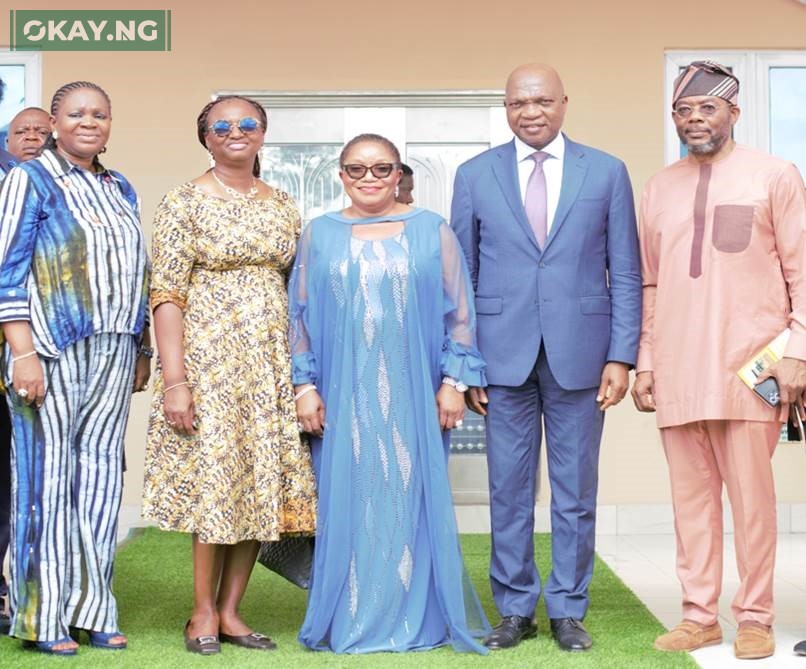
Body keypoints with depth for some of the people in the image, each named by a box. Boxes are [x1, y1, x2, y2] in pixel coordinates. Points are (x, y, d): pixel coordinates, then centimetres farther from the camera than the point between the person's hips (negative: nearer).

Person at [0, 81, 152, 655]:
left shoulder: (121, 190, 17)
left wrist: (142, 351, 15)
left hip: (114, 353, 5)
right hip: (52, 349, -5)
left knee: (100, 472, 6)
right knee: (48, 472, -3)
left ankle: (91, 608, 13)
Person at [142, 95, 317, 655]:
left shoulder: (284, 206, 11)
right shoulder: (186, 202, -3)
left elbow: (296, 289, 14)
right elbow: (167, 294, -8)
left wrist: (302, 371, 6)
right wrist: (174, 380, -16)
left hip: (272, 364, 5)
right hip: (208, 356, -5)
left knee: (263, 482, 5)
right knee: (214, 476, -2)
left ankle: (231, 610, 16)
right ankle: (203, 612, 13)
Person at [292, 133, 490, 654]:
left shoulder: (432, 231, 5)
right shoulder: (320, 235, 8)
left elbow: (458, 313, 4)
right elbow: (300, 316, 8)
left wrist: (454, 381, -2)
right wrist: (305, 386, 1)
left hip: (413, 396, -1)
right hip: (343, 398, 1)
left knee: (413, 499, 3)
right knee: (346, 501, 3)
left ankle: (418, 620, 13)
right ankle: (349, 622, 12)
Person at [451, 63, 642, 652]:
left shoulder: (607, 172, 5)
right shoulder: (475, 176, 6)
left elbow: (625, 273, 4)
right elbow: (460, 276, 6)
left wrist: (622, 356, -4)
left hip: (579, 353, 0)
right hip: (503, 354, 1)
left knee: (576, 490, 6)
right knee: (509, 490, 6)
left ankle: (568, 610, 18)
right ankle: (515, 609, 18)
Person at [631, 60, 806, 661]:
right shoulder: (660, 188, 14)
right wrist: (644, 361, 10)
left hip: (750, 368, -4)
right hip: (678, 371, 4)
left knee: (751, 494, -1)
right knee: (691, 496, 6)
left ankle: (755, 618, 9)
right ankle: (700, 616, 14)